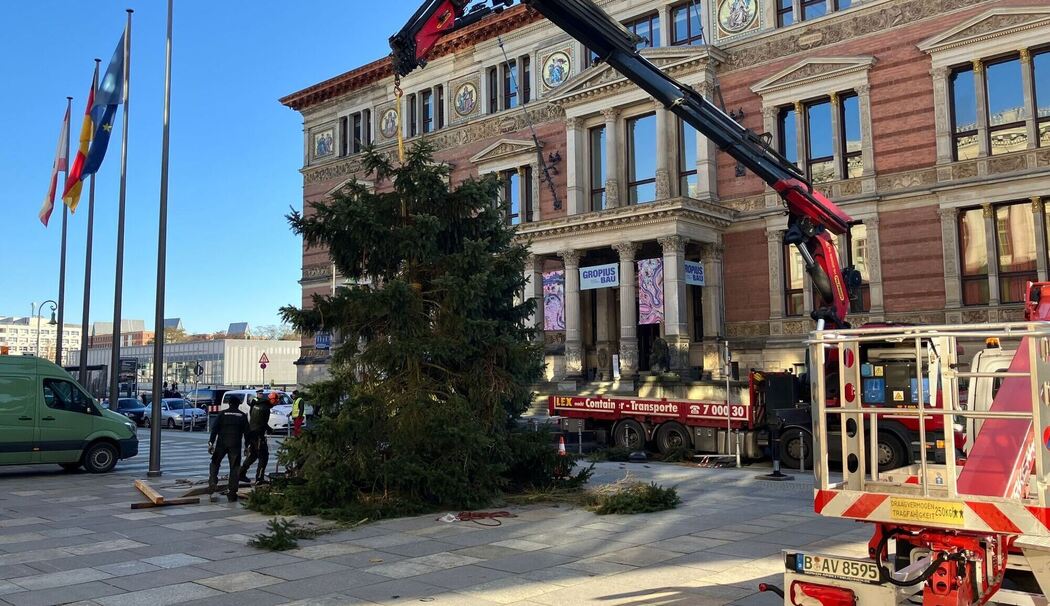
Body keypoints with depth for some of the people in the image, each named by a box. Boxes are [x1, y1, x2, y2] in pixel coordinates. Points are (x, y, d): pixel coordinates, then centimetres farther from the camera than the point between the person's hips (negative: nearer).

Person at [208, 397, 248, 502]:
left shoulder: (222, 414, 3)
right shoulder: (243, 416, 7)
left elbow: (215, 429, -4)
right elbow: (246, 432, 7)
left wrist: (211, 443, -4)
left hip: (221, 444, 0)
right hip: (235, 445, 1)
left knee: (215, 462, 19)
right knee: (234, 468, 3)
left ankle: (212, 482, -1)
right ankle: (232, 493, 1)